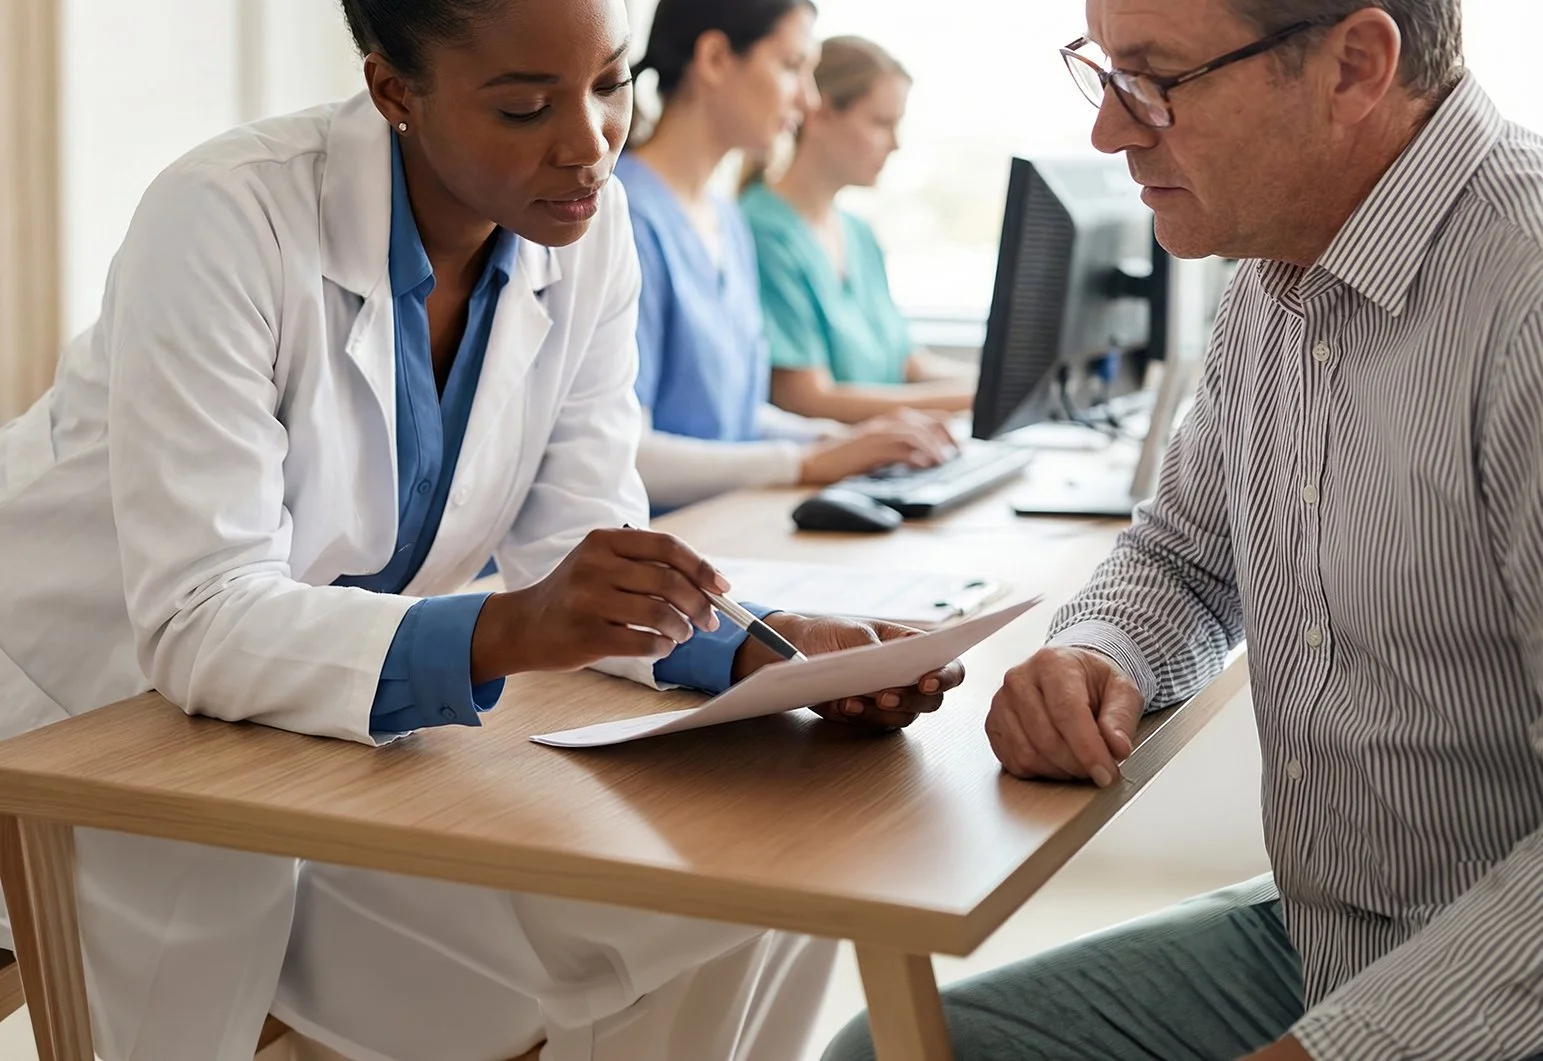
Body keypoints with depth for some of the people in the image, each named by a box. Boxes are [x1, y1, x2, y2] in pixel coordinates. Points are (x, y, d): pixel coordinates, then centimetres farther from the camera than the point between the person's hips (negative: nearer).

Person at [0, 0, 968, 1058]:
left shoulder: (589, 228, -9)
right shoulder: (230, 221, -27)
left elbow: (577, 544, -7)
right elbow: (196, 622, -32)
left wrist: (765, 650, -27)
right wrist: (505, 631, -47)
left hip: (334, 720, 5)